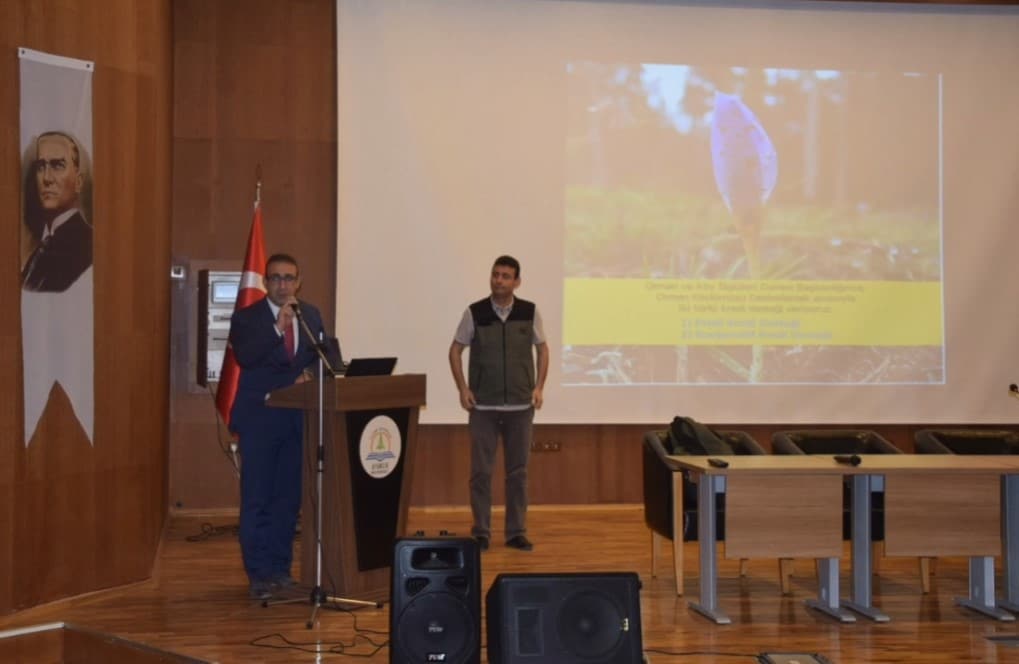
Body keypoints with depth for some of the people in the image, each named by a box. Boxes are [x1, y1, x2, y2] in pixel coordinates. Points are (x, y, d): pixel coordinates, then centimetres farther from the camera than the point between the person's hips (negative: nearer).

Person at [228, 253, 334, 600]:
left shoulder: (310, 316, 11)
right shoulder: (246, 318, -2)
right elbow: (244, 357, -18)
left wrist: (310, 373, -10)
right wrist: (277, 327, -25)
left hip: (297, 417, 4)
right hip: (260, 418, -4)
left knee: (289, 497, 9)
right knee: (257, 499, -3)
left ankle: (281, 568, 18)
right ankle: (259, 574, 2)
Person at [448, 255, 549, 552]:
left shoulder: (529, 312, -1)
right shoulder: (475, 312, -3)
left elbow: (542, 348, 10)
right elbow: (456, 350, 5)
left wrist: (539, 386, 0)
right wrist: (463, 388, -4)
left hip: (520, 405, 1)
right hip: (483, 406, -1)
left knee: (517, 471, 6)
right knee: (481, 471, 1)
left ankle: (516, 532, 14)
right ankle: (481, 531, 11)